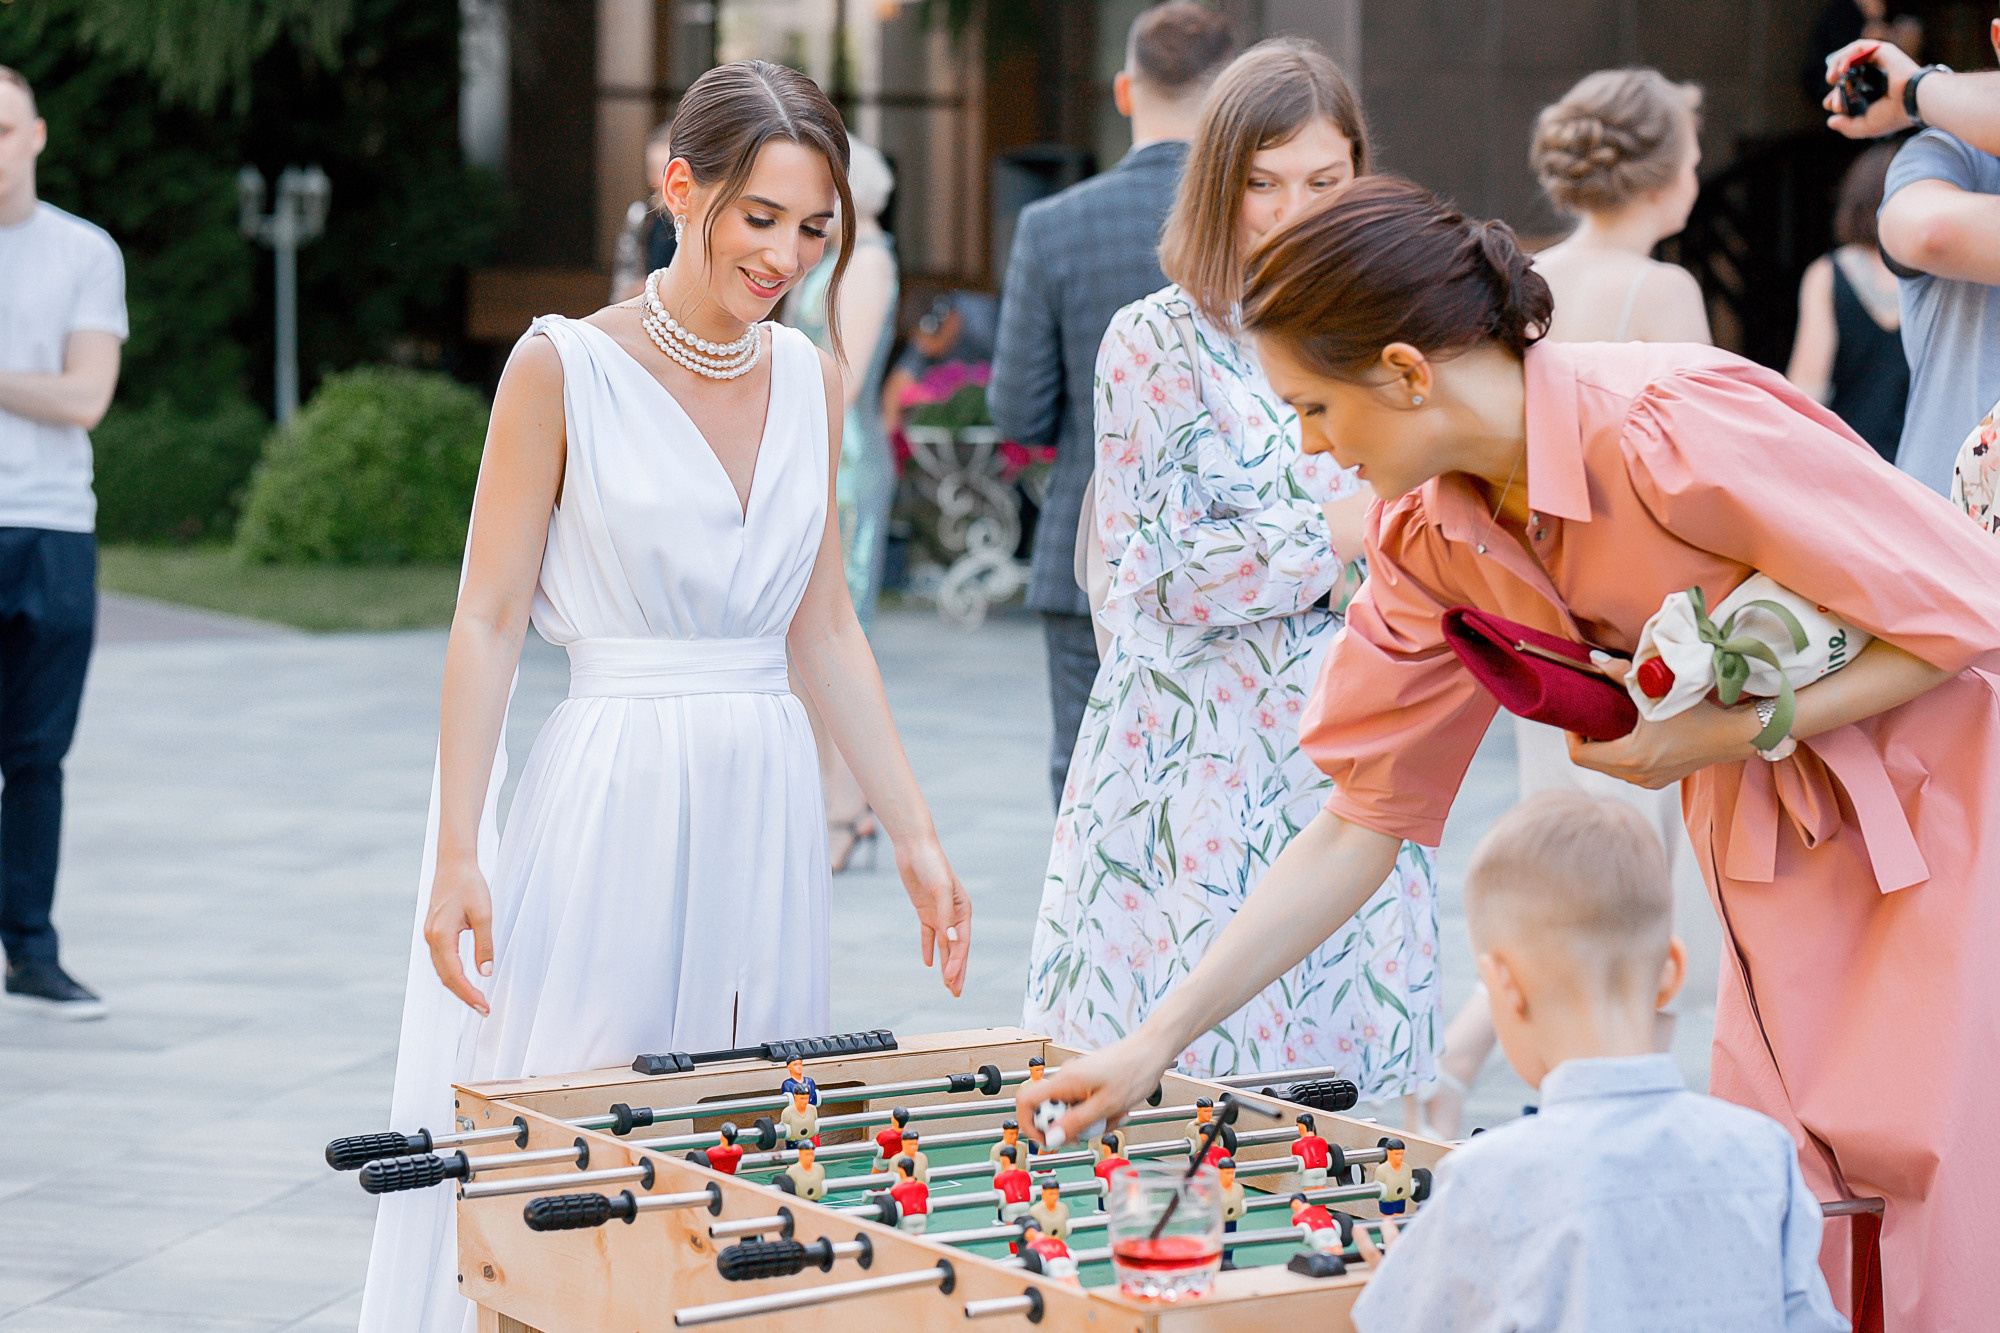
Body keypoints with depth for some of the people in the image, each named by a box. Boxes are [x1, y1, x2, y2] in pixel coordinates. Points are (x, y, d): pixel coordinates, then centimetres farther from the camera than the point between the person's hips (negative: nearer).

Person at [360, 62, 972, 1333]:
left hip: (768, 798, 5)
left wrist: (915, 833, 10)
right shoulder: (564, 368, -7)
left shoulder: (810, 378, 9)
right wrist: (456, 854, -14)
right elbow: (487, 622, -6)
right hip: (611, 791, -5)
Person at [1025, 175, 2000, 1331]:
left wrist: (1740, 732, -22)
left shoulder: (1674, 432, -26)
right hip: (1777, 840, 7)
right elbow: (1362, 822, 4)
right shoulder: (1432, 539, -2)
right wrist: (1158, 1042, 1)